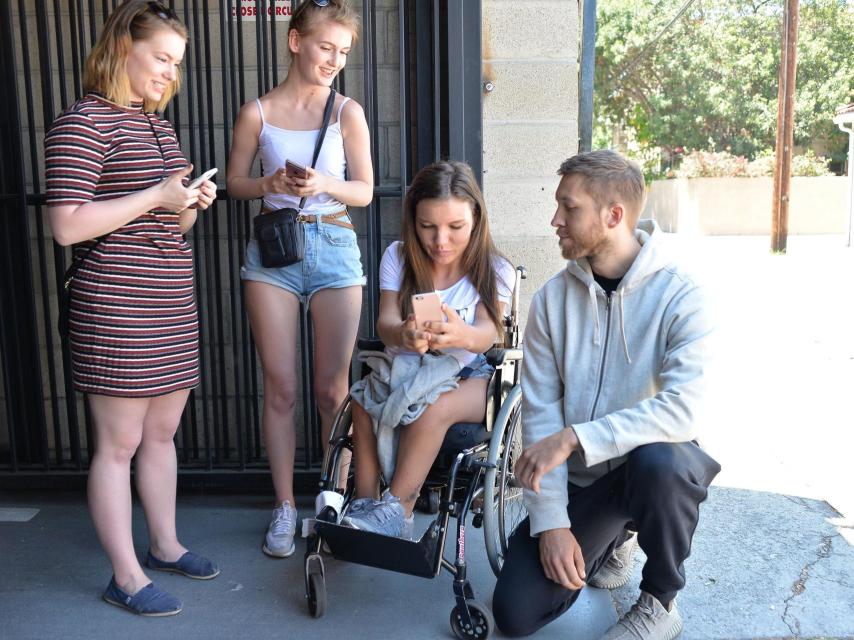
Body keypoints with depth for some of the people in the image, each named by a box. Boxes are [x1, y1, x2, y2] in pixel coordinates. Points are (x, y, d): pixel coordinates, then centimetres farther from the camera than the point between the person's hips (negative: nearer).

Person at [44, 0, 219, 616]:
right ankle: (126, 577, 13)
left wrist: (192, 203, 2)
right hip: (115, 308, -8)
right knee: (118, 444, 1)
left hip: (171, 305, 8)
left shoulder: (158, 124, 17)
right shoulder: (83, 122, -9)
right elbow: (67, 225, -17)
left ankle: (165, 545, 31)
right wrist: (155, 196, -17)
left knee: (162, 431, 16)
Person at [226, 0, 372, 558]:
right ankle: (285, 506, 17)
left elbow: (365, 191, 3)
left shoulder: (347, 112, 2)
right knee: (280, 388, 4)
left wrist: (324, 185, -16)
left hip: (334, 246, 0)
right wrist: (269, 184, -11)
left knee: (332, 389, 3)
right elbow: (235, 182, 10)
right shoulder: (258, 112, 3)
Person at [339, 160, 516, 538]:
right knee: (364, 401, -29)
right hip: (405, 367, 2)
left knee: (433, 408, -35)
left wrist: (461, 334, -50)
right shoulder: (398, 257, -1)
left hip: (469, 376, -2)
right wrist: (402, 334, -42)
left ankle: (396, 509, -23)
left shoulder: (495, 272, -6)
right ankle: (364, 504, -21)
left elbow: (487, 333, -22)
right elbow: (385, 322, -14)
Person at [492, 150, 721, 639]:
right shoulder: (552, 300, -5)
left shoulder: (679, 296, -16)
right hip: (578, 478, 3)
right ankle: (614, 540, 23)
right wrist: (551, 521, -14)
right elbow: (540, 413, -8)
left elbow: (683, 409, -29)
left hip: (654, 462, -3)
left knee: (656, 462, -39)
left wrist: (574, 438, -34)